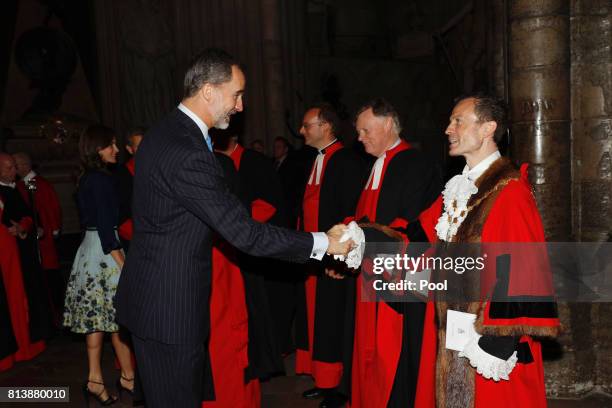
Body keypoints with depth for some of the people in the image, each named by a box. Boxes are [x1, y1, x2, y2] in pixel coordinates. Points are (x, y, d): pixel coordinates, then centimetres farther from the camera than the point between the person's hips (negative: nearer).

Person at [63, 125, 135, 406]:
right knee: (118, 316, 1)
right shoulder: (102, 179, -14)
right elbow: (105, 225, -18)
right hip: (105, 252, -9)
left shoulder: (86, 179, 14)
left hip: (89, 250, 9)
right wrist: (122, 263, -17)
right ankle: (128, 377, 12)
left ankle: (95, 379, 16)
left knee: (99, 318, 11)